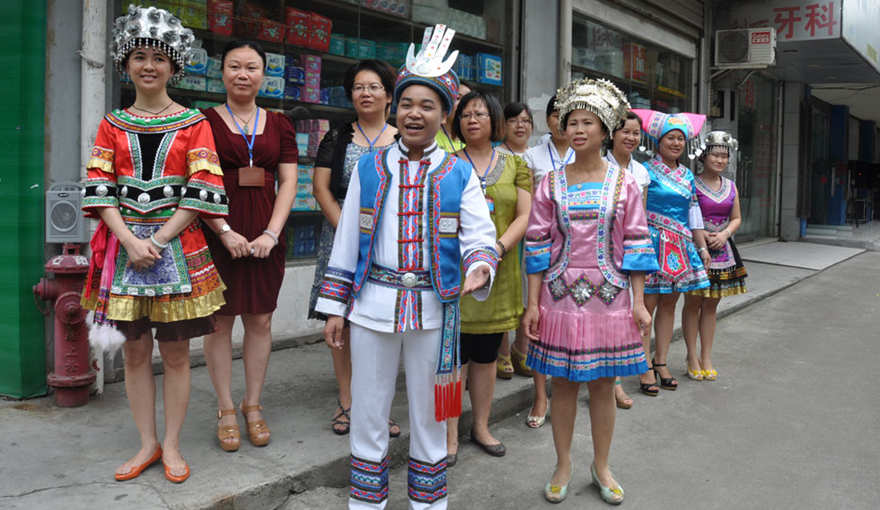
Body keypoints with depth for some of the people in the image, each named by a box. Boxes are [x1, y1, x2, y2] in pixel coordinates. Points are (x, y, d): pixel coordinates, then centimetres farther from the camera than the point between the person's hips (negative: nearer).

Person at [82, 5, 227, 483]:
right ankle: (147, 444, 21)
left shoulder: (194, 124, 2)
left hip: (177, 246, -2)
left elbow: (202, 191, -5)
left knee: (176, 352, 4)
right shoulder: (112, 124, 9)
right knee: (135, 351, 8)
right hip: (124, 246, 3)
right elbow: (100, 189, 2)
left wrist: (159, 239, -12)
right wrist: (131, 242, -12)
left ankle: (172, 445, 18)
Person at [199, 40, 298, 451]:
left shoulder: (279, 125, 11)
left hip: (265, 235, 3)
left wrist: (271, 233, -7)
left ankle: (253, 406, 19)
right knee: (220, 320, 2)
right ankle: (225, 410, 14)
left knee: (260, 321, 7)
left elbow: (288, 182, 6)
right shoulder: (205, 121, 2)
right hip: (218, 234, -3)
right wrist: (225, 231, -15)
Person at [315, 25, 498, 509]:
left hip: (433, 307, 0)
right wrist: (335, 308, 4)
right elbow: (346, 242, 6)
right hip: (373, 304, 1)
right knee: (368, 413, 10)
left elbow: (479, 237, -4)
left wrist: (480, 269, -27)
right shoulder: (367, 169, 4)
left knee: (429, 414, 13)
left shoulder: (460, 175, 2)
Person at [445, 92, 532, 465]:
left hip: (499, 274, 2)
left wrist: (498, 248, -14)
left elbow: (524, 216, 2)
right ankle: (450, 436, 9)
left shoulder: (515, 165, 10)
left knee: (486, 355, 12)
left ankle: (481, 427, 25)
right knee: (454, 355, -2)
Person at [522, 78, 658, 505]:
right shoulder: (551, 183, 2)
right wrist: (532, 304, -3)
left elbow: (635, 244, 1)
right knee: (563, 383, 9)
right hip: (561, 296, 0)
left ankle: (601, 466, 27)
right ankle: (563, 465, 26)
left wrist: (639, 303, -3)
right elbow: (538, 244, 1)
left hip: (608, 297, 0)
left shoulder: (624, 183, 1)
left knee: (603, 385, 9)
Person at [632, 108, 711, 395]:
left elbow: (694, 213, 19)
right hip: (653, 243, -6)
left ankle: (661, 363, 19)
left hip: (680, 247, 6)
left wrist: (702, 247, 18)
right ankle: (647, 369, 0)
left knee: (669, 304, 10)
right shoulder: (646, 171, -4)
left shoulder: (687, 175, 15)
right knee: (649, 303, -5)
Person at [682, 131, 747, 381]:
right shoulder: (692, 184, -7)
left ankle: (706, 357, 19)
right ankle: (692, 357, 12)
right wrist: (701, 235, -20)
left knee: (711, 305, 10)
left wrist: (724, 234, -6)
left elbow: (736, 218, 13)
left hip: (722, 249, 5)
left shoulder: (731, 186, 9)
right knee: (693, 303, 2)